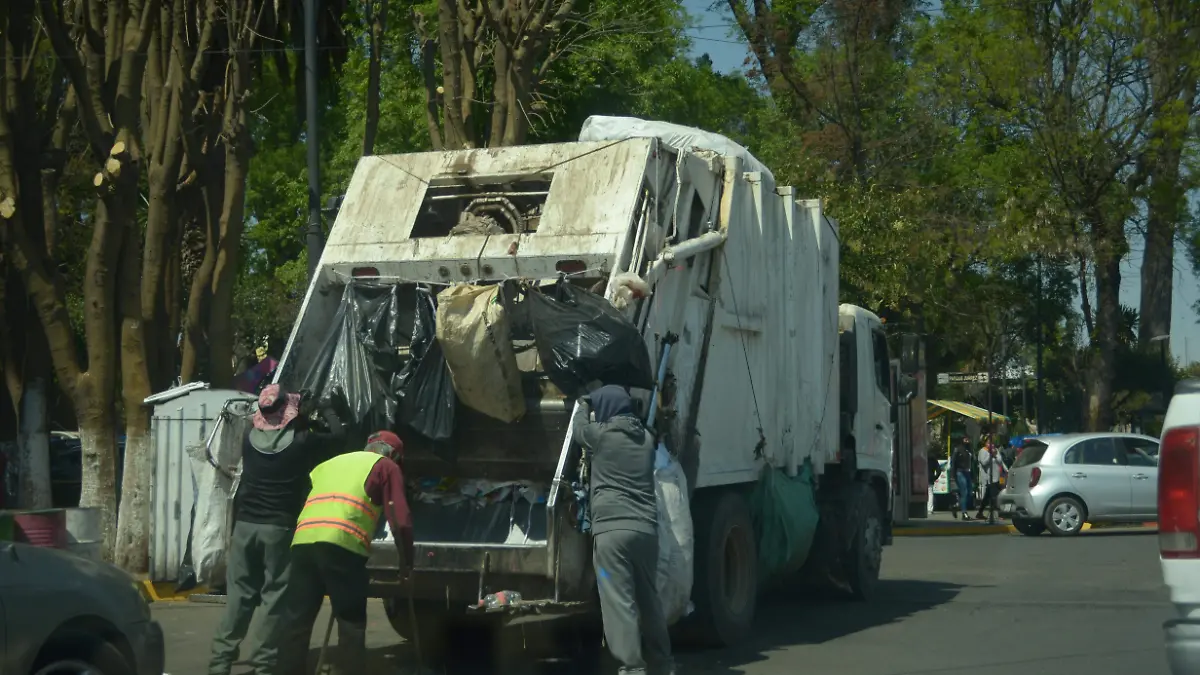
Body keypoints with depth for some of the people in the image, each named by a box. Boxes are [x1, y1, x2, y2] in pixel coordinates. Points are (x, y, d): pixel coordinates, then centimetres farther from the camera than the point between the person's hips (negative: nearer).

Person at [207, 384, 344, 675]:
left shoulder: (250, 438, 4)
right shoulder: (301, 440, -7)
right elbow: (337, 435, 7)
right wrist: (324, 409, 23)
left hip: (245, 524, 4)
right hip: (279, 528, -4)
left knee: (239, 593, 9)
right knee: (276, 594, 3)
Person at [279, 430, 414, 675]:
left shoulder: (329, 463, 34)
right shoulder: (386, 466, 17)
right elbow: (400, 520, 8)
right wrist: (406, 562, 19)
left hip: (302, 541, 5)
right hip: (342, 544, -5)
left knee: (297, 621, 10)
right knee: (351, 623, 3)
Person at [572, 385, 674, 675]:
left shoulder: (600, 434, -1)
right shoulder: (646, 438, 15)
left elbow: (580, 428, 22)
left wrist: (583, 406, 43)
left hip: (612, 529, -6)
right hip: (646, 529, 6)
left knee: (619, 602, -8)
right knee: (649, 599, 17)